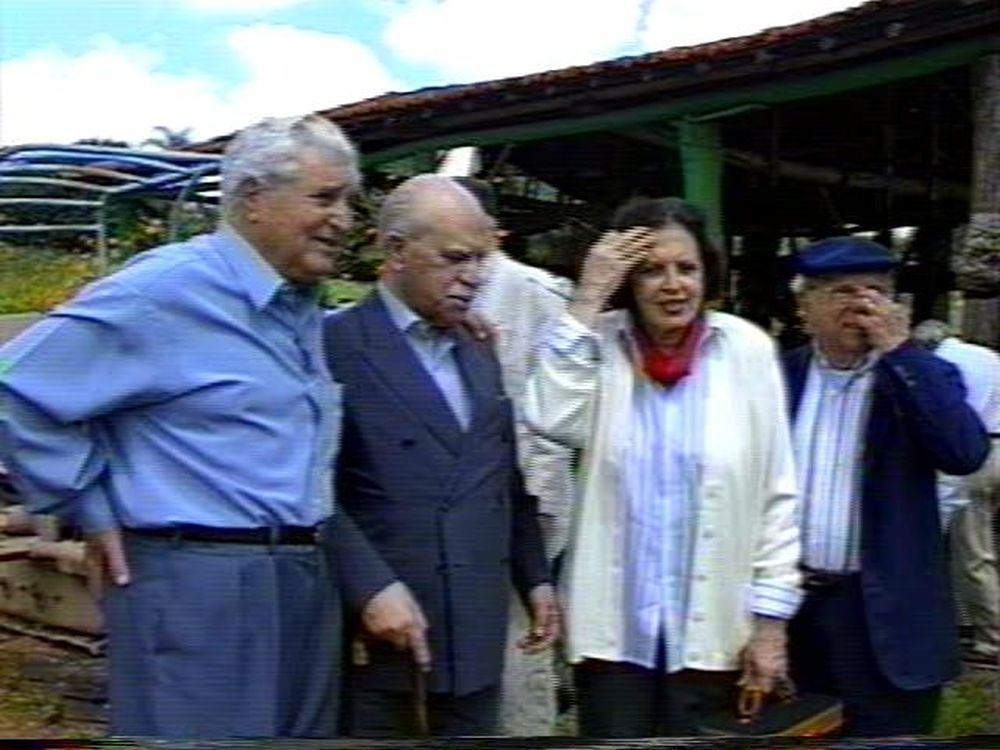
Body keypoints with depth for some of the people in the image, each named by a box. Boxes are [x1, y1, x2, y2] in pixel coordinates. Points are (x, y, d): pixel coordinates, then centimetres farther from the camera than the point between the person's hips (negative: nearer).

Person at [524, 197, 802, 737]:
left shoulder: (746, 350, -3)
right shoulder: (602, 343, -1)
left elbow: (776, 495, -1)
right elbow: (551, 418, -22)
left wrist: (770, 617, -3)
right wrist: (586, 299, -17)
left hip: (709, 625, 0)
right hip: (613, 622, 0)